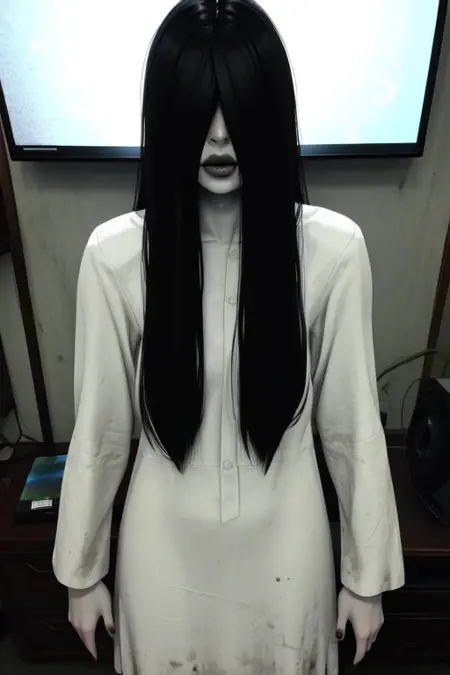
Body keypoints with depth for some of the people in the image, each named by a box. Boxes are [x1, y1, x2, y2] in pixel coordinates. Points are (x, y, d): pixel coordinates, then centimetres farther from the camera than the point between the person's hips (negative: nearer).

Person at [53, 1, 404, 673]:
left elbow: (352, 424, -9)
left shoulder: (334, 249, -18)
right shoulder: (114, 254, -17)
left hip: (284, 542, 0)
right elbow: (100, 429, -8)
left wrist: (367, 573, 0)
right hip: (165, 545, 1)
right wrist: (82, 568, 3)